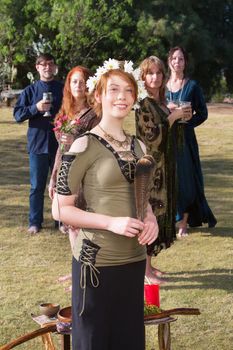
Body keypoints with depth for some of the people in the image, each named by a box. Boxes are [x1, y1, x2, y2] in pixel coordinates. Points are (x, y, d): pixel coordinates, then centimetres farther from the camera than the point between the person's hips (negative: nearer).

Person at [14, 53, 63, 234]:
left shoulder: (64, 89, 4)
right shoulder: (30, 91, 5)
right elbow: (17, 114, 1)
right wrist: (35, 108, -14)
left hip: (60, 144, 0)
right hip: (37, 144, 0)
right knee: (37, 186, 6)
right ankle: (35, 222, 15)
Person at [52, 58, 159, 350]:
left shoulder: (138, 146, 7)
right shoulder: (84, 146, -11)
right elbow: (60, 209, -12)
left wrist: (151, 219, -2)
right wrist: (112, 222, -22)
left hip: (134, 259, 6)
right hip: (96, 261, -6)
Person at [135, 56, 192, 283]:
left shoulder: (161, 102, 12)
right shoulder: (143, 104, -14)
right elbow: (152, 135, -22)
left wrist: (182, 117, 7)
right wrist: (173, 116, -15)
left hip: (163, 166, 9)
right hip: (150, 167, -9)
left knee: (158, 211, 12)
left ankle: (148, 263, 22)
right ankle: (145, 270, 2)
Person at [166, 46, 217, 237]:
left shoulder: (192, 86, 2)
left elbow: (202, 113, 1)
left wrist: (185, 122, -14)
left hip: (184, 138, -2)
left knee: (185, 178, -2)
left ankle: (184, 223, 5)